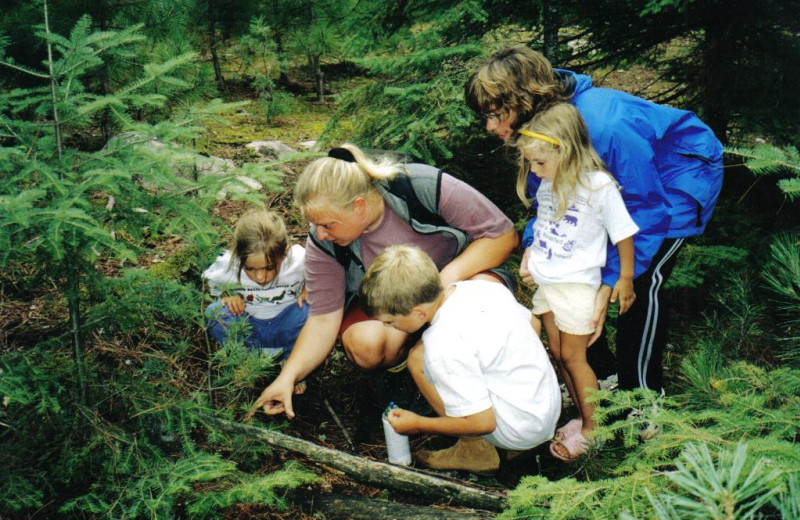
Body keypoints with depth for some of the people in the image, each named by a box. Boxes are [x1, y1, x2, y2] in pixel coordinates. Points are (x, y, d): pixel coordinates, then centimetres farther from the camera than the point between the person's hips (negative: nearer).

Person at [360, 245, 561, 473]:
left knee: (419, 358, -9)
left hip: (520, 433, -9)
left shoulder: (444, 346, -26)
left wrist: (417, 424, -9)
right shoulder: (483, 287, -3)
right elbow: (530, 320, 13)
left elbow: (482, 423, -22)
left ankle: (475, 450, 0)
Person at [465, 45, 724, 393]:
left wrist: (609, 286, -32)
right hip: (624, 179, 8)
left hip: (682, 169, -8)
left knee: (642, 282, -16)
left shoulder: (605, 129, -41)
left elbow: (647, 209, -31)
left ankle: (642, 392, 4)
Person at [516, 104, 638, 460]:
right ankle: (583, 418, 27)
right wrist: (531, 257, 17)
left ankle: (592, 430, 15)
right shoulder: (548, 181, -1)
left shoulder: (598, 186, -20)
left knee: (573, 356, 0)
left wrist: (625, 278, -4)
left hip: (576, 283, -7)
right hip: (544, 280, 7)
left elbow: (623, 232, -11)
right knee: (558, 354, 13)